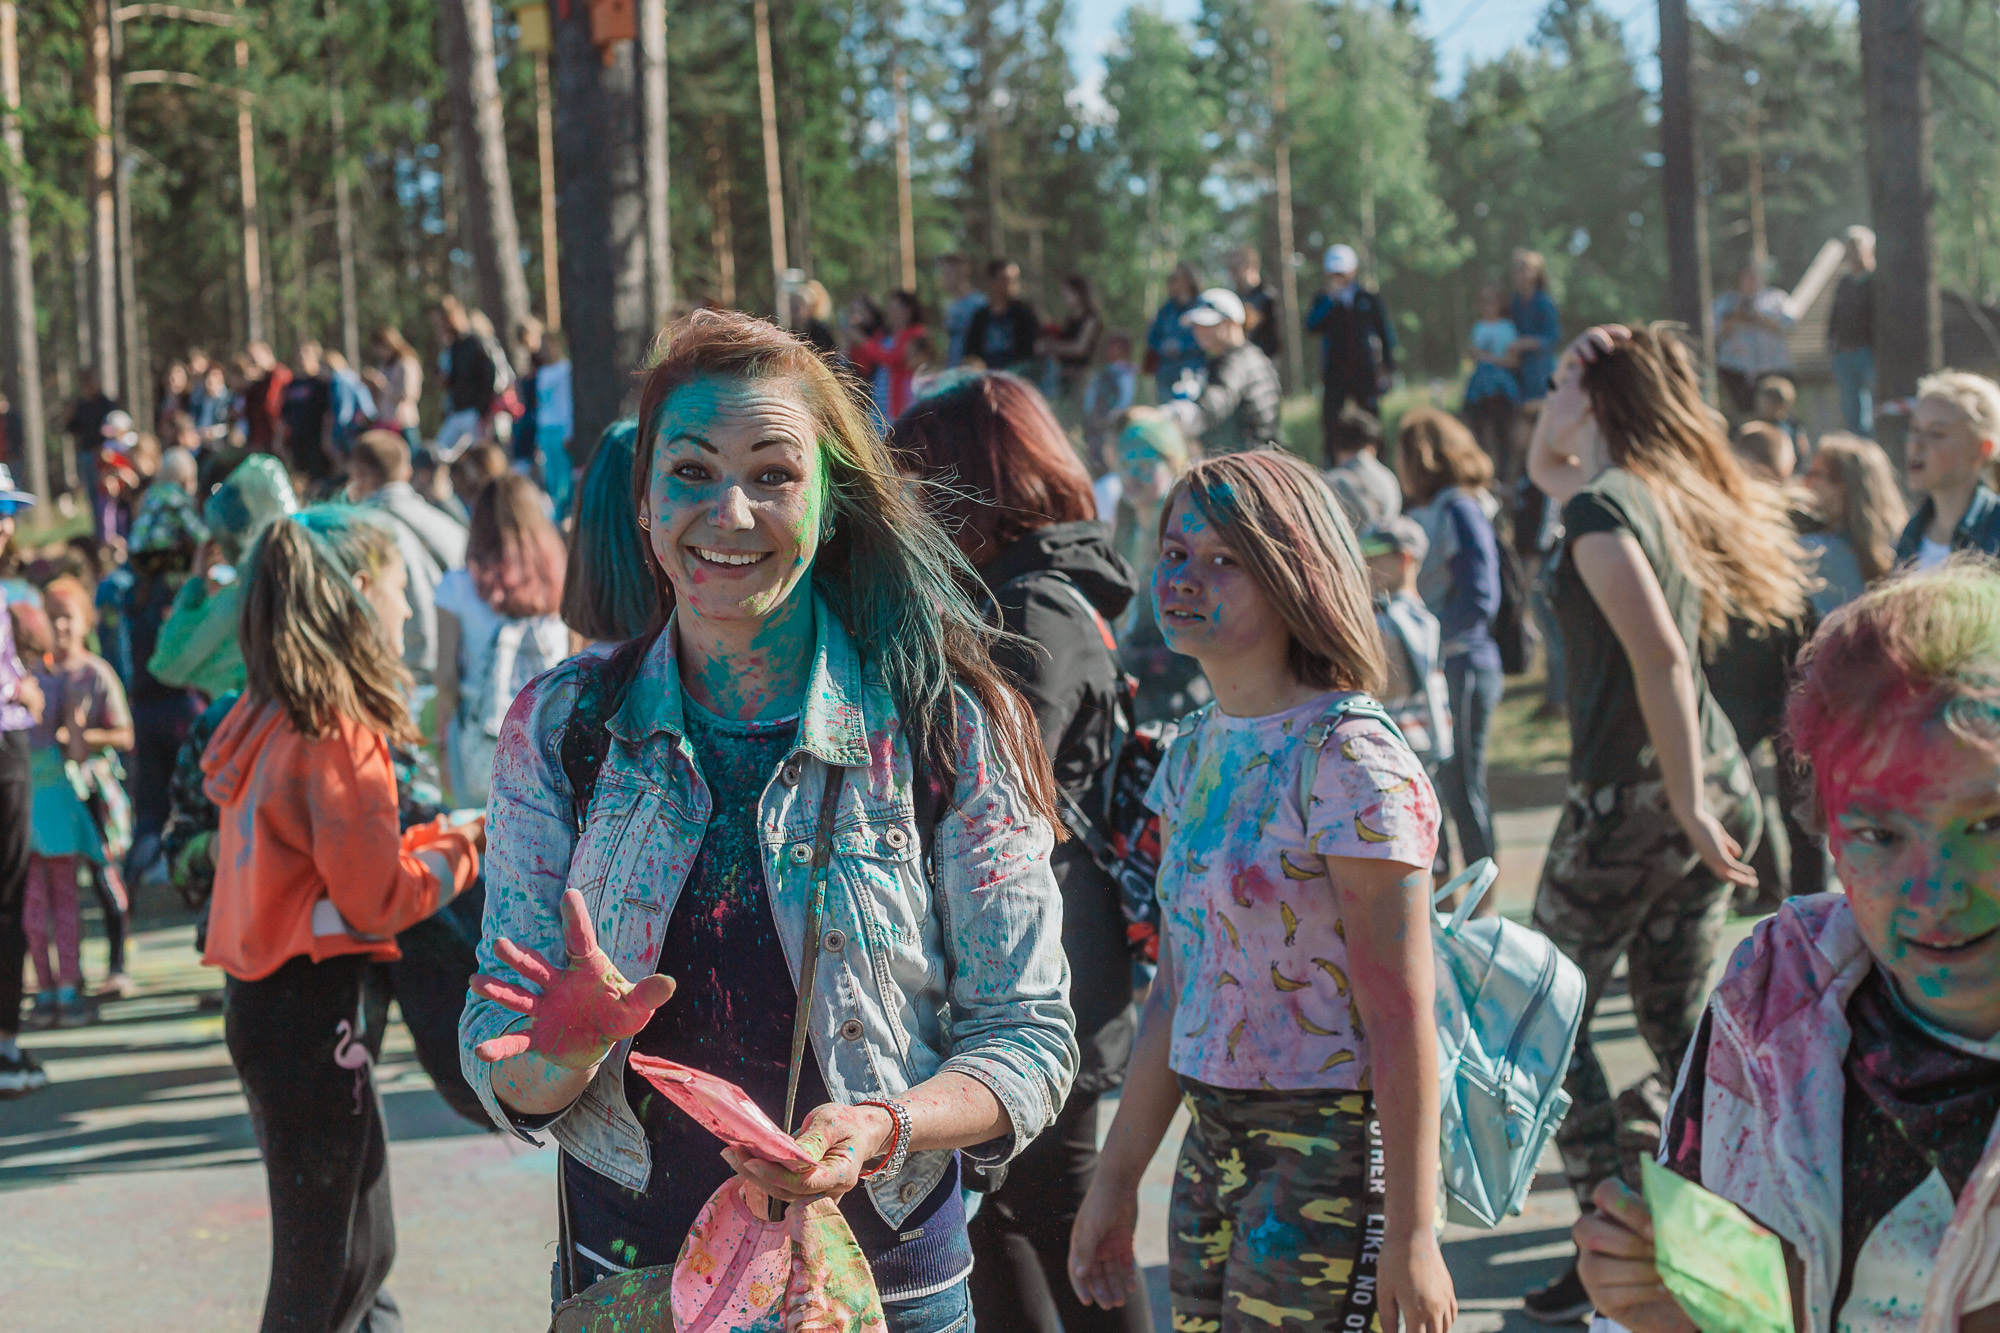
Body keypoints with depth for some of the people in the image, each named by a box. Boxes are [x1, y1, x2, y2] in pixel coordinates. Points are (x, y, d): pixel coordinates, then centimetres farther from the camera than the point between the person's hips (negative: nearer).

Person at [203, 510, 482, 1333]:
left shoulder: (266, 721, 9)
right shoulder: (339, 734, -18)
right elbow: (374, 897, -17)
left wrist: (434, 836, 10)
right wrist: (463, 850, -2)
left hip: (265, 997, 9)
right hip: (314, 1012, -9)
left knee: (366, 1251, 18)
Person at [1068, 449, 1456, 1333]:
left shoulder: (1349, 763, -15)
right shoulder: (1195, 753, 8)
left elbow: (1401, 1018, -16)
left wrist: (1411, 1235, -17)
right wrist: (1116, 1179, 15)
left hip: (1328, 1158, -7)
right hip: (1211, 1148, 8)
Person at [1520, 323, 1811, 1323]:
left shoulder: (1605, 507, -14)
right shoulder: (1671, 491, 12)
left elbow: (1658, 657, -26)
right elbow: (1540, 465, 32)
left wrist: (1688, 805, -21)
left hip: (1634, 792, -8)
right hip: (1713, 782, 8)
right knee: (1679, 1020, 15)